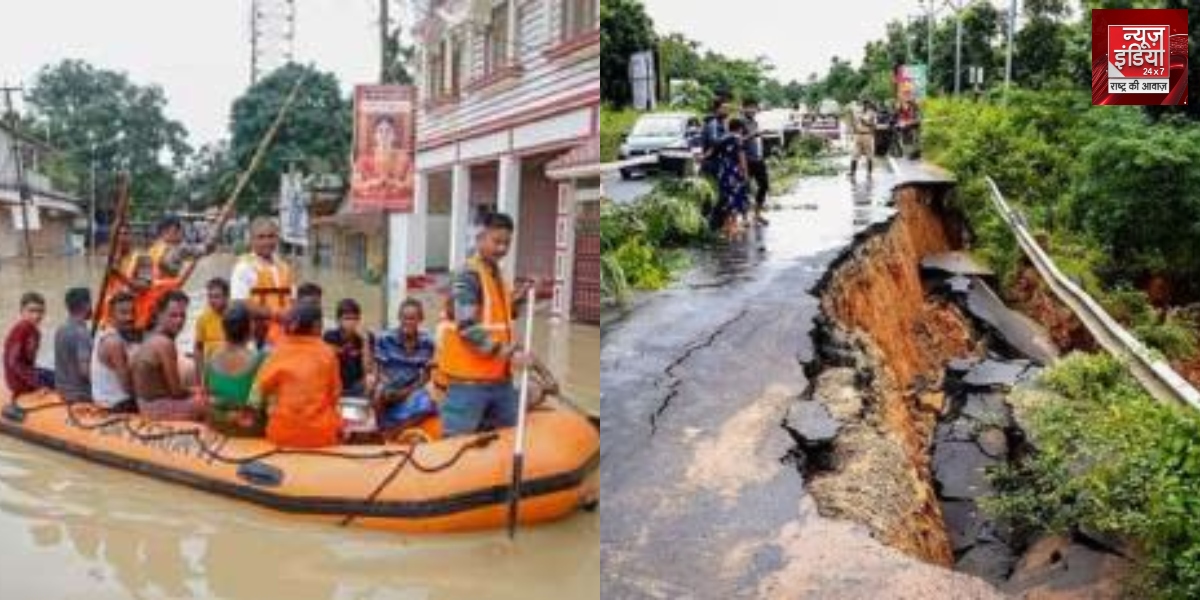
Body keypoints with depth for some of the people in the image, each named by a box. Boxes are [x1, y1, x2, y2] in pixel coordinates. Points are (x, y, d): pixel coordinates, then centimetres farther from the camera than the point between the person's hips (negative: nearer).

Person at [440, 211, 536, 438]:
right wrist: (508, 353, -23)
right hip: (470, 378, -9)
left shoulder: (496, 273, 13)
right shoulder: (468, 275, -14)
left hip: (500, 376, 9)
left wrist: (520, 296, 8)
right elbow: (468, 329, -22)